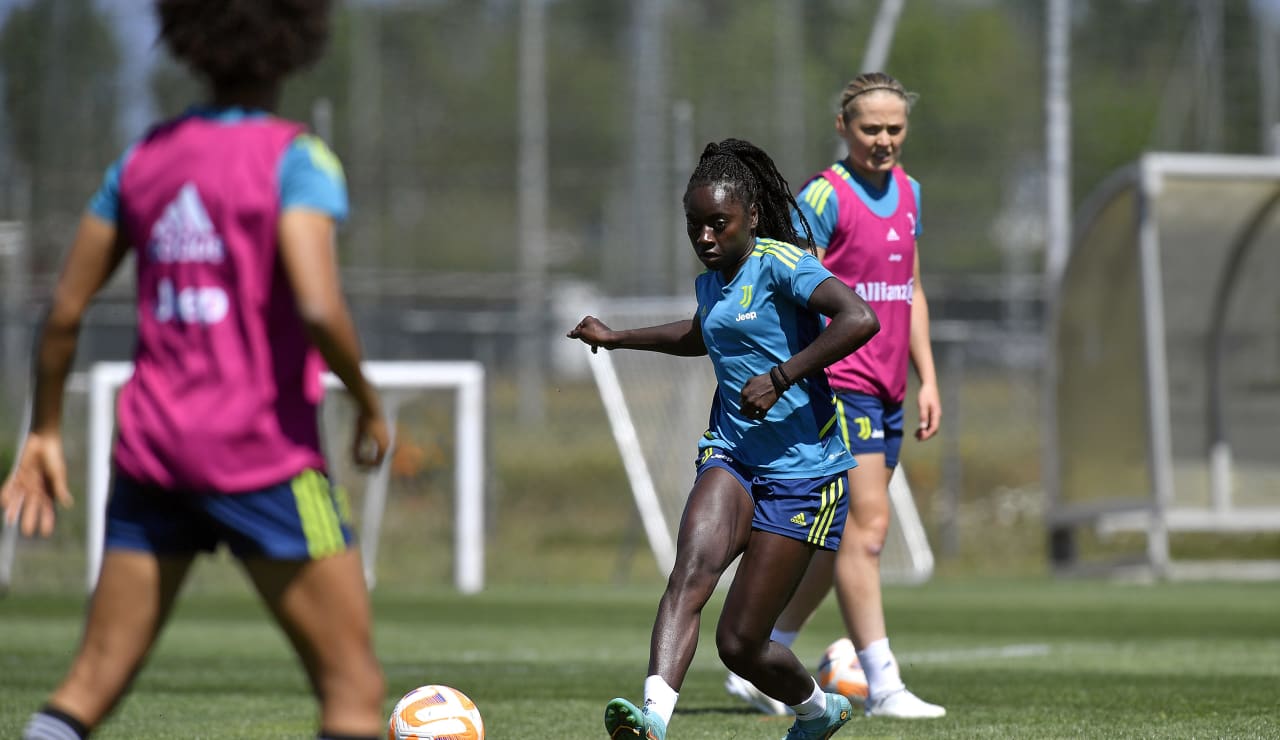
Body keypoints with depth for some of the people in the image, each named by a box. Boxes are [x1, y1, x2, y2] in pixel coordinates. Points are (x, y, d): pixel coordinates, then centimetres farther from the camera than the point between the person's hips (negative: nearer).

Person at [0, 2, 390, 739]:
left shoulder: (145, 159, 9)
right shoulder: (295, 157, -8)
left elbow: (65, 310, 11)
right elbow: (317, 306, -21)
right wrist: (370, 402, -5)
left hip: (151, 452, 6)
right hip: (265, 456, -6)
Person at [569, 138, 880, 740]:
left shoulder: (778, 263, -11)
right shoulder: (712, 282, 14)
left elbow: (859, 319, -28)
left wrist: (780, 377, -28)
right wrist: (617, 338, 42)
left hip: (801, 470, -6)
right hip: (731, 456, 6)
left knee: (740, 644, -4)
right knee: (692, 568, -27)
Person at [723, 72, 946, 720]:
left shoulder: (907, 192, 15)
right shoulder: (824, 197, -9)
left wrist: (927, 380, 16)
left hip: (886, 393, 8)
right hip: (837, 384, -8)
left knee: (840, 538, 10)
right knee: (866, 526, -13)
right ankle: (882, 686, -11)